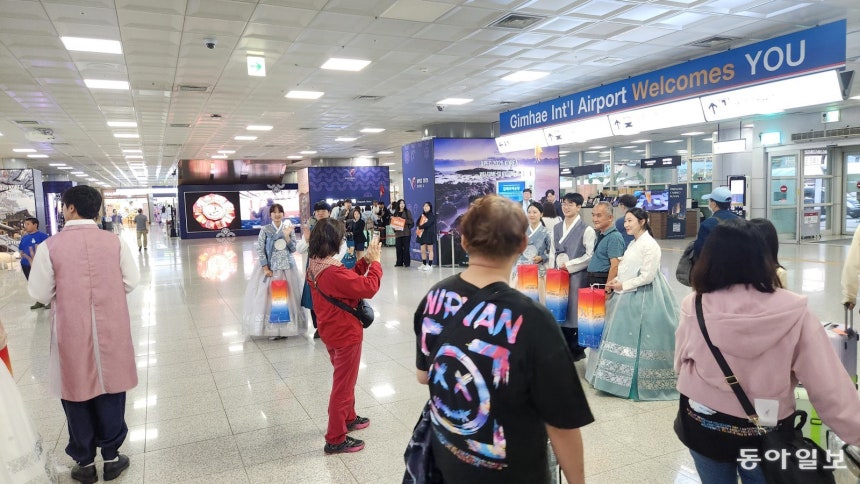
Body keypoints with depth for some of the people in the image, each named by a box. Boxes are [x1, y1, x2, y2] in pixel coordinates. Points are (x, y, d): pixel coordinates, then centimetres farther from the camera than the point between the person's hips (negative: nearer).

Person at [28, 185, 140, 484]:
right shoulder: (115, 242, -7)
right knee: (110, 391, 15)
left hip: (72, 333, -1)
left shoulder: (50, 246, -12)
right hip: (110, 330, 2)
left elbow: (40, 294, -7)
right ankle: (111, 457, 26)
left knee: (77, 394, 14)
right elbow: (131, 282, -1)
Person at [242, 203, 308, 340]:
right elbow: (260, 250, -5)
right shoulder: (265, 229, -2)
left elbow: (293, 249, 1)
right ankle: (272, 328, 8)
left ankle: (285, 327, 16)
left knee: (287, 296, 4)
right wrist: (265, 268, -12)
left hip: (287, 267, 2)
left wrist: (287, 236, -13)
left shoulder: (289, 228, 4)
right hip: (270, 267, -2)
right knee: (269, 295, -2)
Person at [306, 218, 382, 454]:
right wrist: (375, 262, -13)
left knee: (344, 380, 27)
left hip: (331, 332, 10)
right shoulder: (333, 273, -31)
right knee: (343, 385, 5)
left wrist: (365, 261, -1)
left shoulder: (315, 267, 0)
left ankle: (348, 418, 46)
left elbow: (349, 280, 8)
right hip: (345, 334, -10)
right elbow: (369, 287, -26)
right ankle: (335, 439, 18)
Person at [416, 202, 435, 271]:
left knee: (430, 250, 0)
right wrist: (420, 227, -11)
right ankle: (424, 264, 15)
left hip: (429, 234, -6)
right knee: (422, 250, 6)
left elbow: (428, 224, -18)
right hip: (422, 234, 6)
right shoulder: (422, 215, 14)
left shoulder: (432, 216, -6)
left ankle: (430, 265, 2)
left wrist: (420, 227, -9)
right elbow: (418, 222, 9)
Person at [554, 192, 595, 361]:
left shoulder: (586, 229, -7)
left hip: (577, 275, -5)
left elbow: (590, 255, -11)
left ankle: (577, 349, 16)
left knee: (575, 310, 2)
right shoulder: (556, 228, 12)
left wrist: (569, 265, -12)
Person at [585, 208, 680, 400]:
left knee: (636, 340, -2)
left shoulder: (650, 245, -16)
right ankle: (624, 378, 23)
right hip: (628, 296, 9)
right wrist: (618, 281, 0)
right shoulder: (633, 244, 13)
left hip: (641, 298, -9)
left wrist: (623, 285, -14)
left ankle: (637, 382, 11)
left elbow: (647, 277, -20)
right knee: (625, 337, 13)